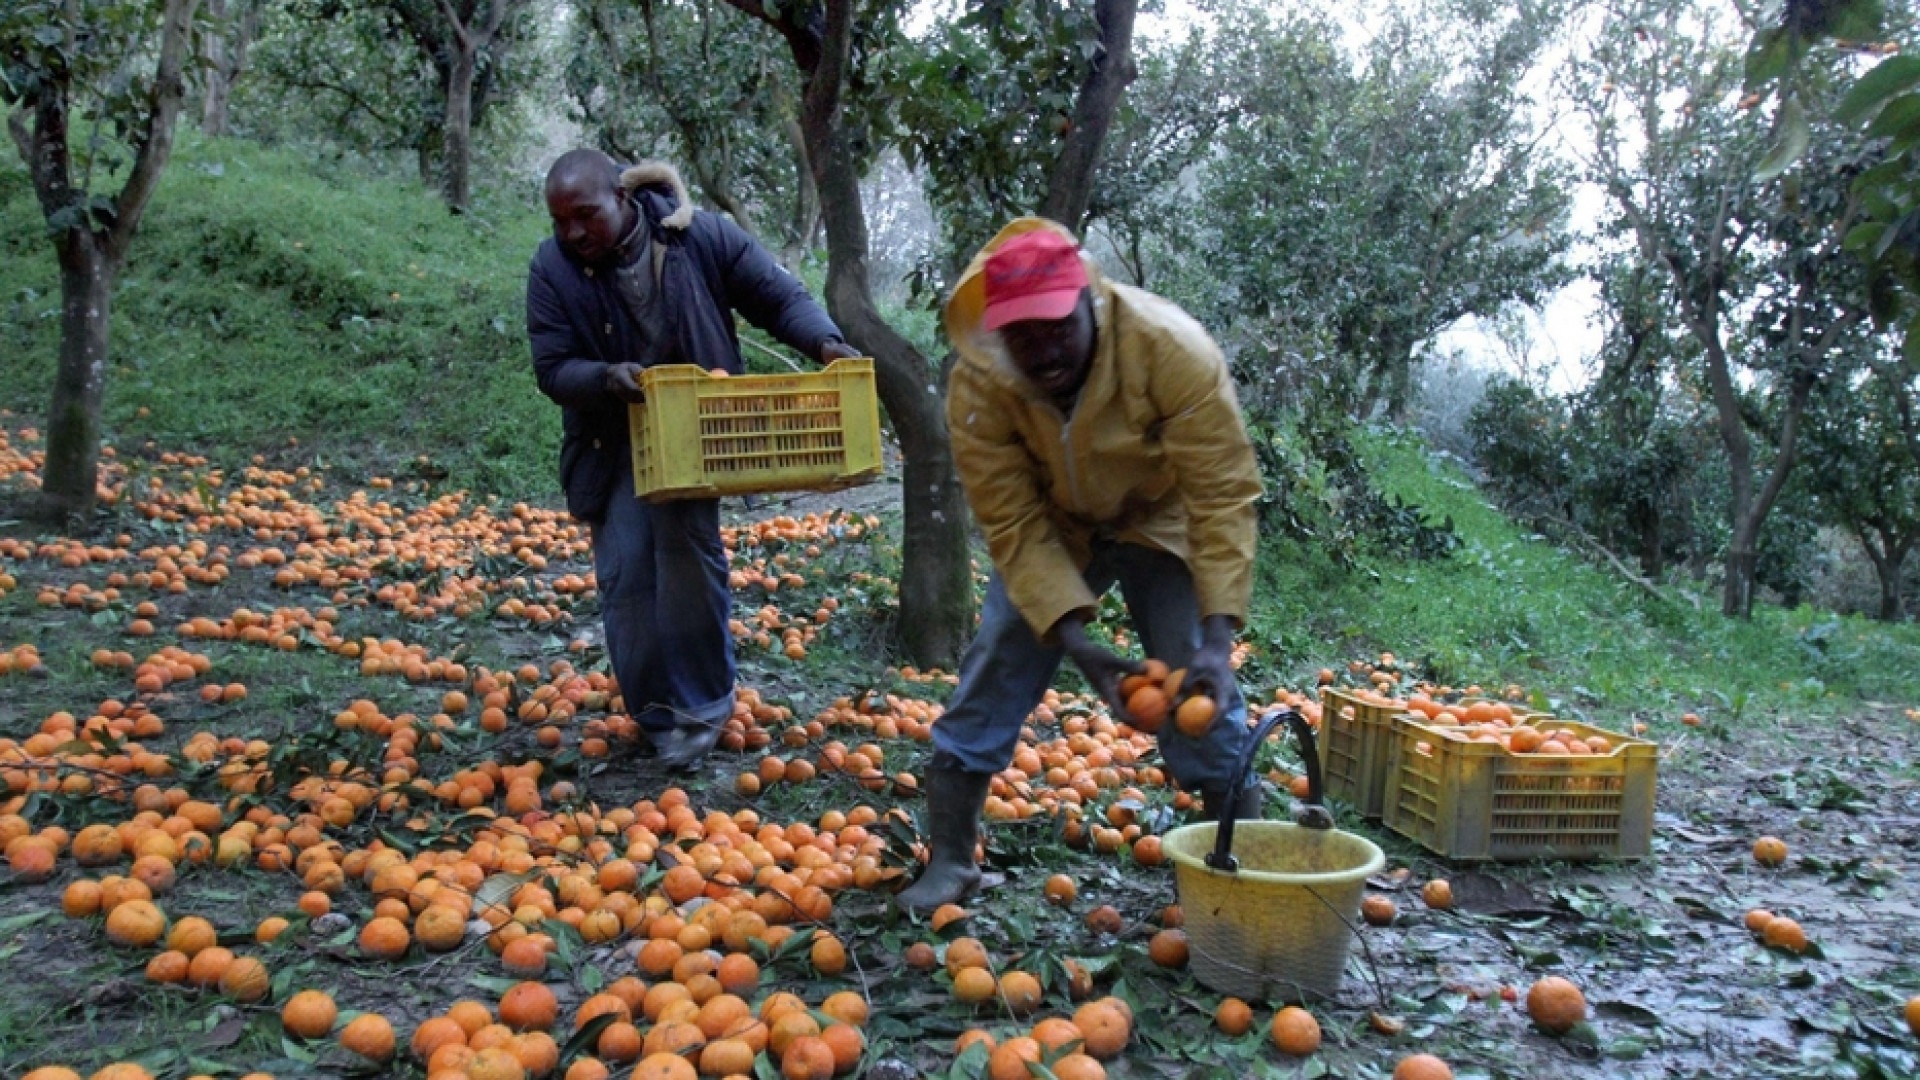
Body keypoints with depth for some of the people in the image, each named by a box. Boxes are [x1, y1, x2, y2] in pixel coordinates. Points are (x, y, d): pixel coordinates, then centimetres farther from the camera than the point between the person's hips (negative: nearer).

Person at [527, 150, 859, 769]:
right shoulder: (552, 269, -10)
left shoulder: (703, 238, -14)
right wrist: (606, 378, -32)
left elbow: (780, 297, -6)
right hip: (610, 444, 2)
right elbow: (553, 369, -10)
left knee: (688, 550, -13)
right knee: (625, 574, 0)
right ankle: (657, 715, 16)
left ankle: (702, 703, 4)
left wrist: (824, 341, -26)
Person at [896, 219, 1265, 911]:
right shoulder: (978, 387, -28)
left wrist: (1216, 640, -39)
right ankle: (948, 862, 9)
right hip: (1051, 530, 2)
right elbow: (1014, 527, -24)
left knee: (1200, 691, -12)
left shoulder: (1173, 350, -33)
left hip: (1161, 523, -1)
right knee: (993, 674, -6)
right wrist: (1079, 646, -34)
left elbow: (1222, 496, -31)